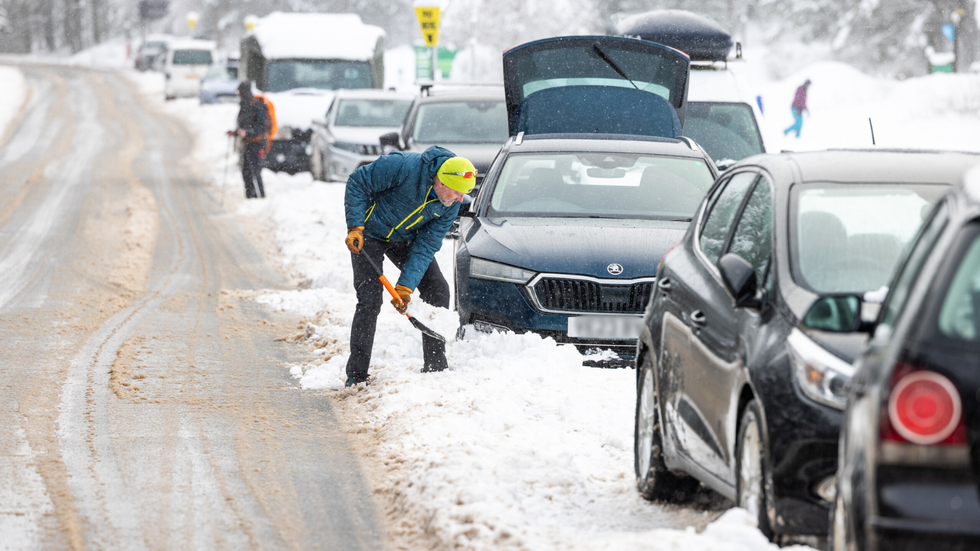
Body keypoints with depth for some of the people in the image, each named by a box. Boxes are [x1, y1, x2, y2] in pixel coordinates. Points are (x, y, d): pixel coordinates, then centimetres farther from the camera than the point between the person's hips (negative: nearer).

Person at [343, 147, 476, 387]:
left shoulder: (450, 205, -15)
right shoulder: (404, 166, -33)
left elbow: (425, 247, -14)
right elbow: (358, 182, -23)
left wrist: (405, 286, -23)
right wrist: (355, 227, -27)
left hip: (406, 239, 5)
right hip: (370, 234, -5)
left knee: (437, 290, -3)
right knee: (369, 300, -13)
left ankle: (436, 367, 8)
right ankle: (356, 375, -3)